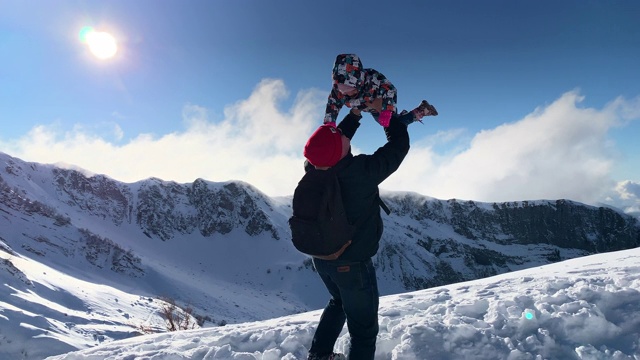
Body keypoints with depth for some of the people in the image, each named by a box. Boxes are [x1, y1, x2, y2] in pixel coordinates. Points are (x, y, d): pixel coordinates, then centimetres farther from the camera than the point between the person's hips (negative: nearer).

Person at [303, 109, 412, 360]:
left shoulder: (312, 169, -12)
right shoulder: (363, 171, -28)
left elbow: (332, 144, 8)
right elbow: (399, 145, -14)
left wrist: (355, 115, 11)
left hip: (322, 258, 7)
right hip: (352, 262, -6)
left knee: (339, 302, 32)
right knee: (363, 327, 10)